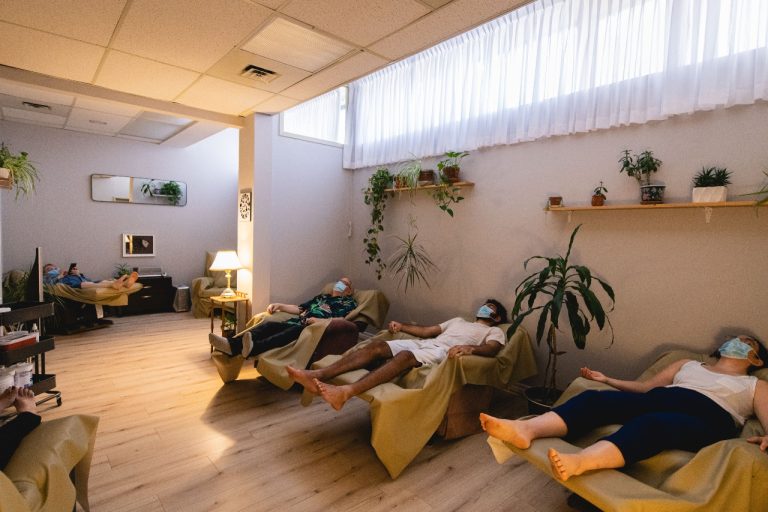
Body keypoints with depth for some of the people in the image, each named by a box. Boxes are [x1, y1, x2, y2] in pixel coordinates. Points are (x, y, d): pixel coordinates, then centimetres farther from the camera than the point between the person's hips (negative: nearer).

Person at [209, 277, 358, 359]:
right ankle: (232, 344, -42)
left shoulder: (349, 302, 16)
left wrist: (319, 320, -16)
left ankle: (254, 347, -61)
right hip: (298, 323, 6)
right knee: (270, 325, -21)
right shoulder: (322, 297, 34)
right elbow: (299, 308, 29)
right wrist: (279, 305, 16)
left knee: (294, 331, -37)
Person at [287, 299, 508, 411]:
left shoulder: (495, 332, 21)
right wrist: (402, 326, 20)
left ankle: (346, 392, -56)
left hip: (444, 352, -6)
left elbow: (492, 349, -3)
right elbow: (427, 330, 32)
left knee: (405, 356, -38)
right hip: (423, 343, 6)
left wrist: (470, 348, -25)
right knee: (377, 345, -20)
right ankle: (317, 376, -33)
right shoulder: (458, 320, 40)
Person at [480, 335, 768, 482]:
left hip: (706, 418, -4)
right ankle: (525, 430, -48)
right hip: (660, 399, 4)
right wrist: (607, 380, 19)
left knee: (652, 423, -40)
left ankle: (577, 463, -65)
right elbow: (645, 387, 28)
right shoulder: (688, 365, 34)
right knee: (595, 399, -26)